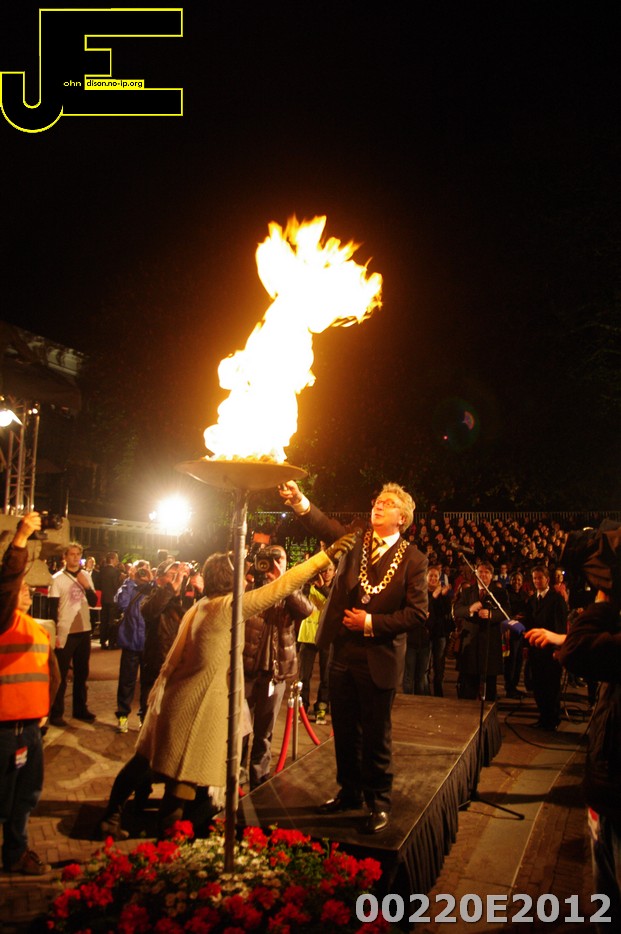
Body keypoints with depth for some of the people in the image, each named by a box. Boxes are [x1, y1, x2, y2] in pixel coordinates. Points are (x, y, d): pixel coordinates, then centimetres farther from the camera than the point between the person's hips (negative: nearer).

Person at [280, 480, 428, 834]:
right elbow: (325, 526, -15)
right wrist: (300, 501, -33)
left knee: (376, 735, 7)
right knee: (345, 731, 16)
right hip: (342, 651, 4)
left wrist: (372, 622, -15)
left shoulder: (413, 559, -6)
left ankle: (379, 802, 24)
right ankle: (350, 791, 34)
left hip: (379, 659, -4)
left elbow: (418, 612, -10)